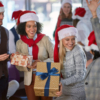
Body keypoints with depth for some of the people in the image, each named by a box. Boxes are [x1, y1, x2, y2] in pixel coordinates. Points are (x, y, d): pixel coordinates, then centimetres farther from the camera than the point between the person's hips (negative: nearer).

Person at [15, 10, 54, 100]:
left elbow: (54, 58, -4)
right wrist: (27, 66, -19)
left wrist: (42, 63, -21)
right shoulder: (19, 43, -1)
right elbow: (18, 65, 2)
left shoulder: (45, 39, -8)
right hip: (30, 80, 2)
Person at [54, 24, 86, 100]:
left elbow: (80, 75, -18)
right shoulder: (63, 52, 7)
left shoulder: (77, 50, -13)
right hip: (66, 92, 7)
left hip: (77, 94, -7)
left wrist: (63, 82, -25)